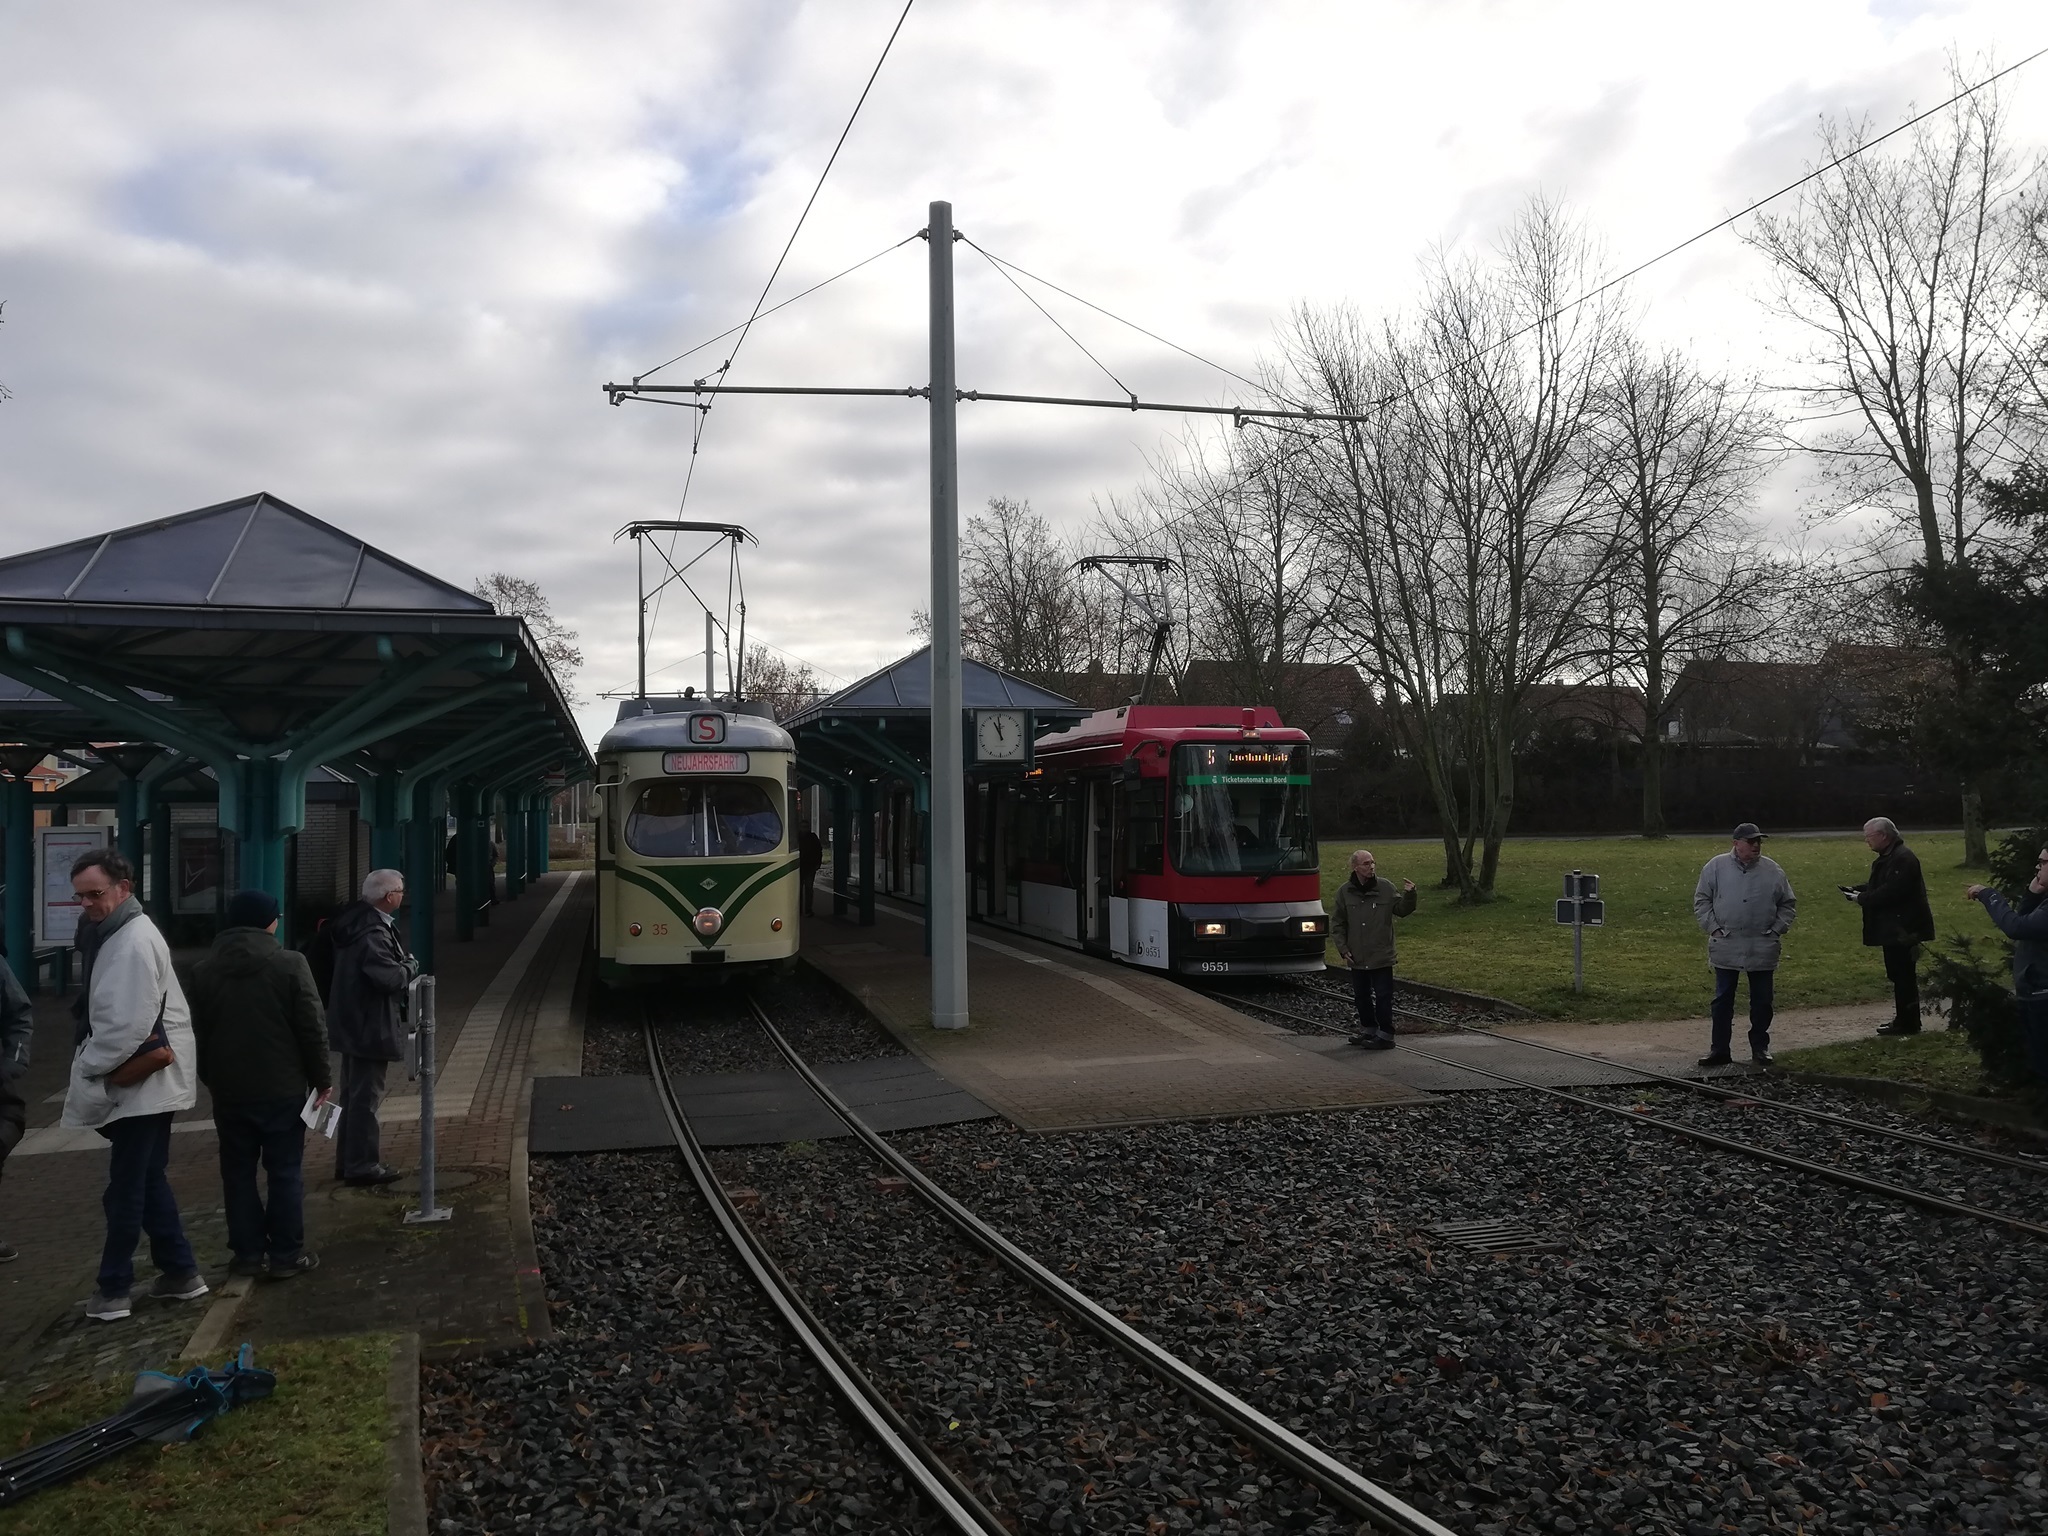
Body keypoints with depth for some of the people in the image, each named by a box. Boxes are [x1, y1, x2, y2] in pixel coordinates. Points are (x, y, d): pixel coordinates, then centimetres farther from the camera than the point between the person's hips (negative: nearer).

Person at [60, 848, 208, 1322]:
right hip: (143, 1082, 10)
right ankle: (180, 1271, 23)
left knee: (126, 1189, 1)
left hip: (142, 1084, -10)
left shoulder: (134, 942, -19)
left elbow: (126, 1026, -25)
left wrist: (85, 1071, -16)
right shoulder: (114, 933, 13)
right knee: (147, 1181, 16)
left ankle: (114, 1287, 11)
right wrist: (89, 1069, 10)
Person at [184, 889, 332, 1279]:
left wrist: (211, 1079, 19)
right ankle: (286, 1255, 6)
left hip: (228, 1090, 4)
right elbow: (312, 1029, -10)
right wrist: (321, 1079, 0)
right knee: (285, 1171, 3)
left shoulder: (202, 970, 2)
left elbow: (198, 1034, 8)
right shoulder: (290, 964, -11)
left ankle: (249, 1253, 15)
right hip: (282, 1088, -3)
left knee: (238, 1172, 12)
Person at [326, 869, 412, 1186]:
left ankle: (347, 1160, 28)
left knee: (353, 1094, 18)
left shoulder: (358, 920, 8)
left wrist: (402, 964, 7)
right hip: (370, 1027, -10)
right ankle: (361, 1165, 5)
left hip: (353, 1023, 10)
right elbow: (389, 977, -32)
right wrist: (410, 965, -13)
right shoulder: (373, 933, -24)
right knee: (366, 1097, -2)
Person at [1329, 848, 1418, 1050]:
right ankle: (1368, 1029, 31)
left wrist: (1409, 895, -16)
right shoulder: (1344, 891, 0)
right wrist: (1343, 949, 0)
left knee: (1383, 997, -2)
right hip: (1357, 958, 3)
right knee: (1361, 995, 15)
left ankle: (1385, 1035, 6)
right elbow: (1337, 924, 6)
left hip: (1381, 956, -3)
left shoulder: (1386, 887, -4)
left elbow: (1401, 910, 2)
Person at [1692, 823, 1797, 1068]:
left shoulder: (1773, 871, 4)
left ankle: (1760, 1047, 21)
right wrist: (1713, 928, -6)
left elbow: (1788, 905, 12)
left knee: (1762, 1001, 8)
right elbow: (1701, 901, 3)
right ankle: (1719, 1049, 11)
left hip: (1762, 950, 1)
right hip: (1726, 948, -1)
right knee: (1723, 999, 4)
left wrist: (1777, 929, 2)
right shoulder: (1716, 867, 0)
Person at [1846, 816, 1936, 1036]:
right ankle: (1904, 1020, 23)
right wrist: (1857, 890, 4)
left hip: (1902, 929, -11)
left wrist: (1862, 899, -17)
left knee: (1902, 975, -5)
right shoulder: (1887, 858, 15)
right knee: (1899, 975, 15)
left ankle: (1907, 1023, 0)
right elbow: (1878, 885, 22)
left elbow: (1890, 892, -26)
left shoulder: (1903, 859, -19)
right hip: (1893, 928, 11)